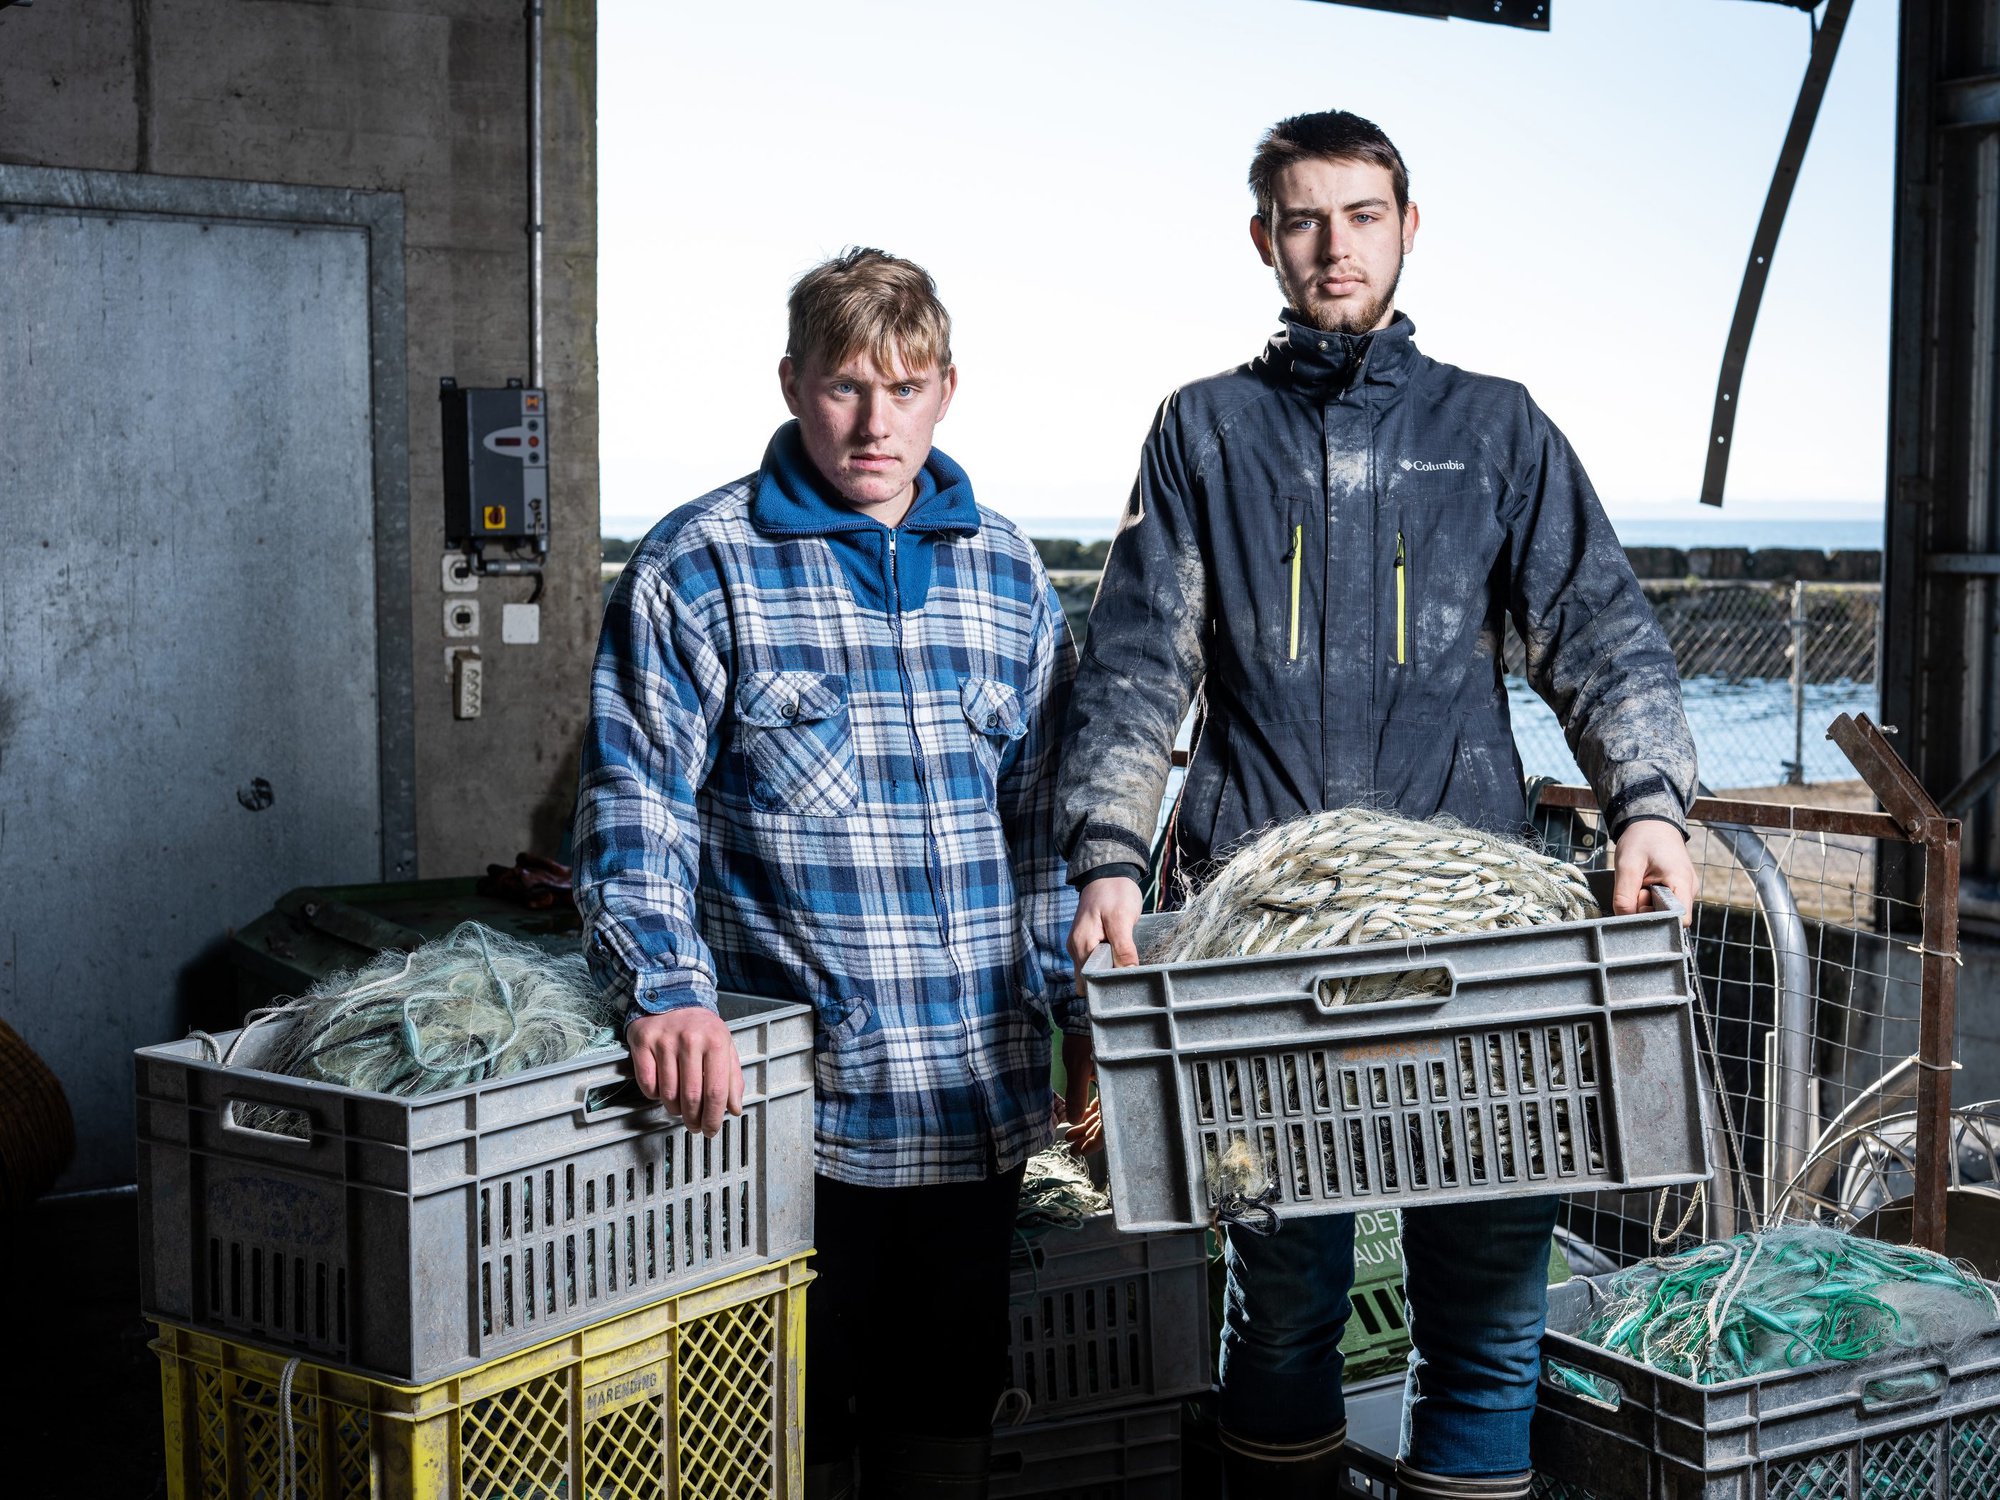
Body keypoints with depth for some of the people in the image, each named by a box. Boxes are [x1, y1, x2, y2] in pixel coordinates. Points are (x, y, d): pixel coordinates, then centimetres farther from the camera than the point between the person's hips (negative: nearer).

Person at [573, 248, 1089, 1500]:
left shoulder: (1007, 572, 10)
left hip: (979, 1094, 4)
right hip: (784, 1088, -4)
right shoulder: (699, 568, -4)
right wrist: (671, 989, -22)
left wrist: (1078, 1007, 11)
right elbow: (637, 803, -7)